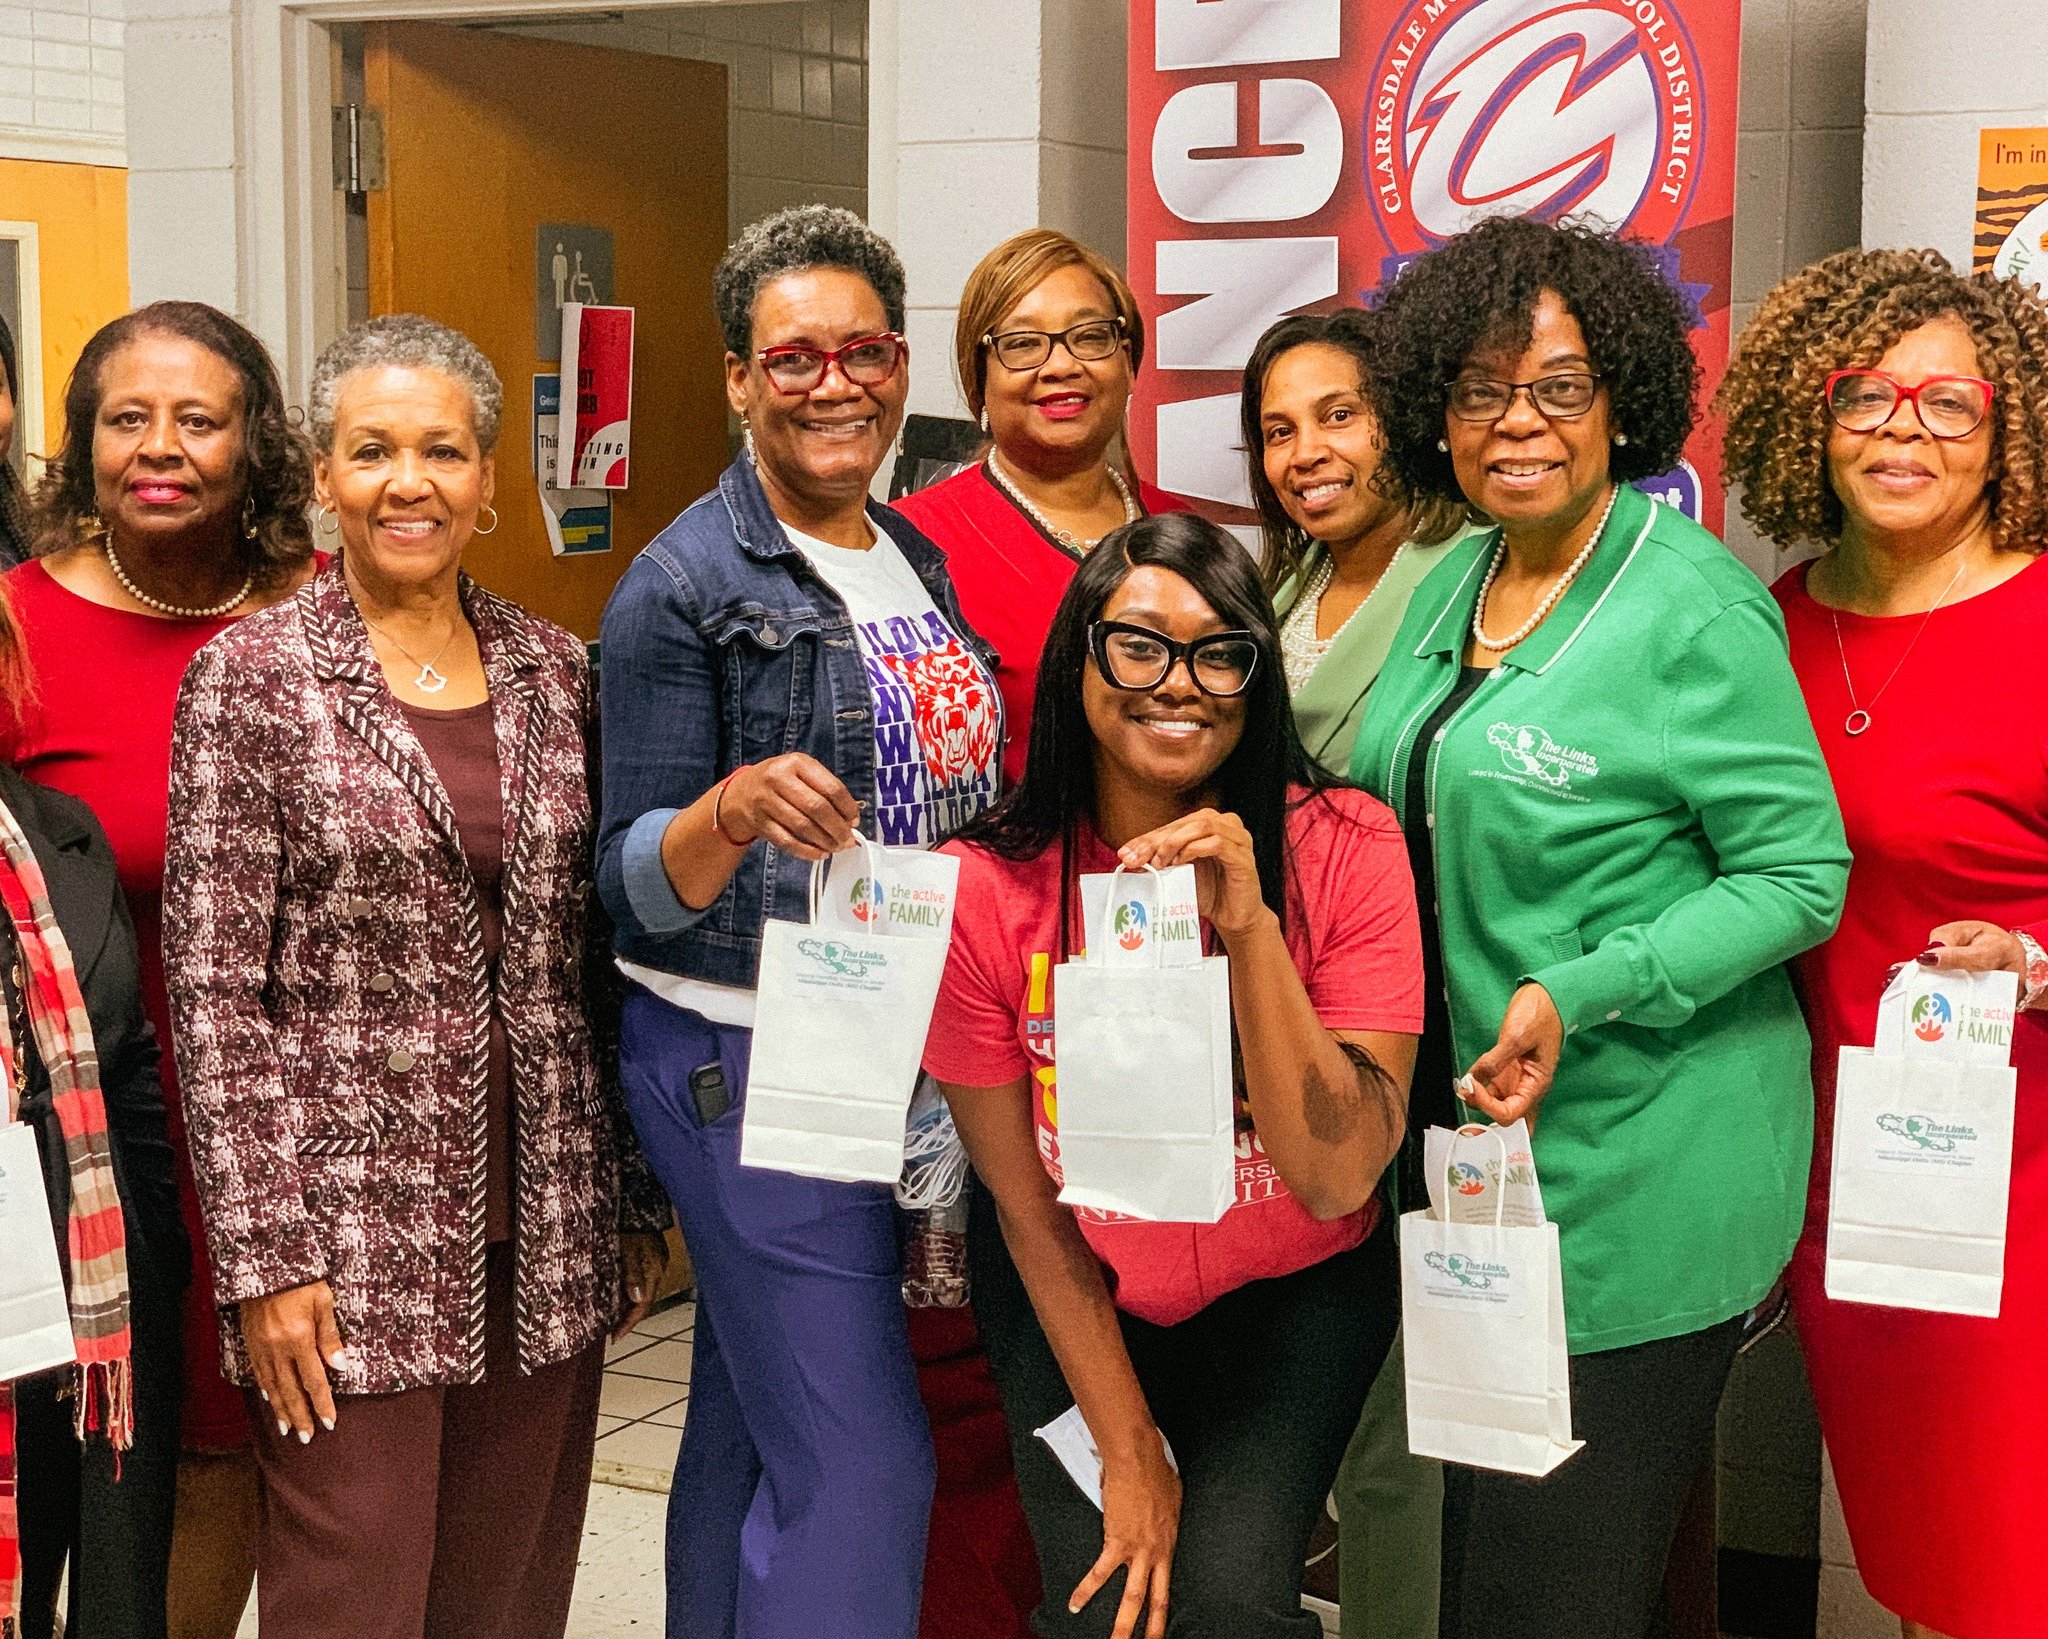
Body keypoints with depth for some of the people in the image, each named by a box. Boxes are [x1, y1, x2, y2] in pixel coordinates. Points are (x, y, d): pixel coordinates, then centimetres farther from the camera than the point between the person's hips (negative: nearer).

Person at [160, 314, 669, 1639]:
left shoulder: (556, 674, 7)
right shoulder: (250, 677, -5)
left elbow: (592, 966, 12)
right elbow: (216, 994, -7)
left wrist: (634, 1207, 11)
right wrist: (263, 1259, -11)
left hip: (544, 1239, 4)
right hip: (350, 1243, -4)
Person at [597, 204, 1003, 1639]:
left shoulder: (915, 559, 12)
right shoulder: (686, 584, -9)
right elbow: (635, 884, -10)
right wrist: (731, 811, -29)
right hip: (749, 1061, -6)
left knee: (750, 1424, 13)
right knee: (860, 1461, -8)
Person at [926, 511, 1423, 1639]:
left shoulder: (1344, 849, -20)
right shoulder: (984, 890, -19)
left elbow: (1339, 1178, -23)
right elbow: (1027, 1208, -8)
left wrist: (1248, 927, -34)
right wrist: (1128, 1449, -6)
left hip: (1294, 1291, 0)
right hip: (1078, 1294, 1)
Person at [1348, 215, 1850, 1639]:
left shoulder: (1695, 605, -14)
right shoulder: (1458, 586, 9)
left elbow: (1801, 876, -15)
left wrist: (1580, 994, -24)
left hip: (1638, 1178, -7)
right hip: (1475, 1142, 7)